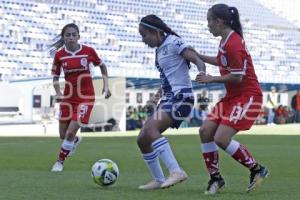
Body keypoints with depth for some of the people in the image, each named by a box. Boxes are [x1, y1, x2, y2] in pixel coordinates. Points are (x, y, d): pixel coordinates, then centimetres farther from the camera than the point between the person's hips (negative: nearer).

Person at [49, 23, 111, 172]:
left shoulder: (88, 51, -9)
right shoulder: (59, 55, -5)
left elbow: (102, 66, 9)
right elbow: (55, 77, 6)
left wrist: (106, 85, 1)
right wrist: (58, 93, -10)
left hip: (86, 97, -3)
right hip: (68, 97, 3)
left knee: (70, 132, -14)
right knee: (63, 135, 9)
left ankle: (60, 161, 7)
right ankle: (76, 140, 45)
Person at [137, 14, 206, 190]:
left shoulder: (174, 42, -9)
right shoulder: (159, 49, 17)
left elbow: (197, 60, -17)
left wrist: (202, 73, -37)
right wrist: (156, 98, 19)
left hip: (181, 97, -9)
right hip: (168, 99, 9)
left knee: (150, 129, -29)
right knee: (142, 139, 7)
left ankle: (176, 171, -34)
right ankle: (159, 180, 19)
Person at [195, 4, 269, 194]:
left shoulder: (233, 43, -21)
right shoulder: (227, 40, 9)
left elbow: (237, 77, -22)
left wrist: (211, 79, -11)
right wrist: (199, 56, 22)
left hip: (247, 97, -10)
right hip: (232, 96, 10)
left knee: (221, 138, -17)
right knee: (205, 131, 0)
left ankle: (257, 169, 0)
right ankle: (215, 178, 9)